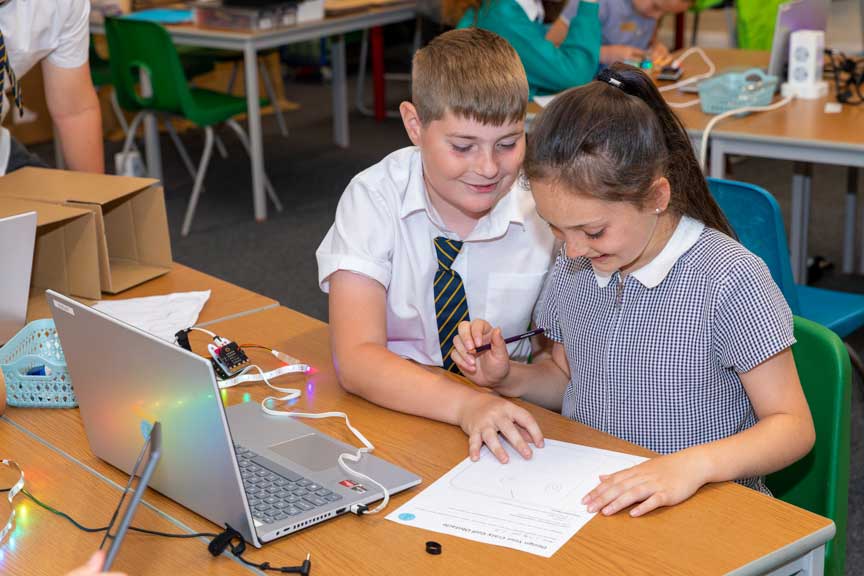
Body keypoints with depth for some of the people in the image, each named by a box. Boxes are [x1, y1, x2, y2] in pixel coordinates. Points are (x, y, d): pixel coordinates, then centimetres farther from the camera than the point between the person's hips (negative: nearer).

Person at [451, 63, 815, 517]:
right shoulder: (573, 265, 4)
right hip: (586, 498, 4)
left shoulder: (729, 280, -15)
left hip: (702, 512, -4)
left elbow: (793, 427, -11)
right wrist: (507, 378, -1)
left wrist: (694, 464, -28)